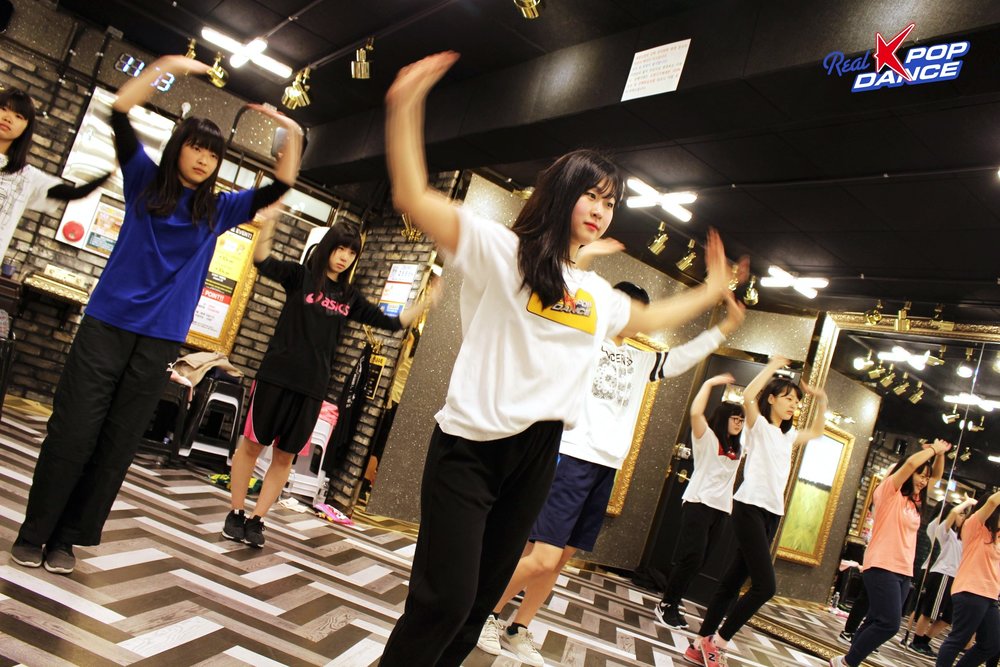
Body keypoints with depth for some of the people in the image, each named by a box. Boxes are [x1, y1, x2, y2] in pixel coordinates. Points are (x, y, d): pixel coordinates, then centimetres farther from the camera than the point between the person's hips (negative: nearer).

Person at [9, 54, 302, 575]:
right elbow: (120, 112, -3)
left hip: (160, 339, 2)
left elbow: (279, 186, 7)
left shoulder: (218, 210, 11)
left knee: (117, 444, 4)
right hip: (107, 322, -2)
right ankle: (33, 533, 16)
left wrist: (293, 135, -4)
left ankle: (66, 537, 17)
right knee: (73, 431, 0)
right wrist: (167, 66, -11)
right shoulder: (145, 181, 7)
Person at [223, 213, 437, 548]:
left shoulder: (350, 296, 9)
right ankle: (236, 514, 22)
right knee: (252, 444, 6)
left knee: (285, 456, 9)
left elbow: (392, 322, 10)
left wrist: (427, 302, -1)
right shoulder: (300, 275, -1)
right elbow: (262, 261, -19)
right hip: (276, 376, -3)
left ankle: (256, 520, 21)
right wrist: (269, 220, -35)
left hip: (312, 387, 3)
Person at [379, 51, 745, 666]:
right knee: (445, 600, -12)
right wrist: (405, 107, -24)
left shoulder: (597, 293, 15)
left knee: (481, 600, 13)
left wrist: (710, 292, 36)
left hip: (538, 455, 7)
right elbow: (414, 199, -15)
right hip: (470, 445, -6)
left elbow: (647, 319, 36)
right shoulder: (501, 249, -4)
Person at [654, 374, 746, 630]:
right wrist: (710, 383, -17)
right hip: (699, 503, -7)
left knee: (697, 560, 6)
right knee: (691, 557, -12)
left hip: (722, 509, 7)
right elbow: (696, 412, -21)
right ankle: (665, 605, 1)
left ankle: (672, 605, 15)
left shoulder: (737, 448, 15)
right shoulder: (707, 437, -4)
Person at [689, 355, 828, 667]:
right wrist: (773, 366, -15)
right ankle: (718, 640, -1)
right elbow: (748, 396, -23)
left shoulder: (788, 435, 20)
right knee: (765, 585, -15)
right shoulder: (758, 425, -2)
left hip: (772, 514, 8)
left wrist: (822, 401, 25)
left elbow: (816, 432, 39)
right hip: (750, 508, -8)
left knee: (733, 582, 8)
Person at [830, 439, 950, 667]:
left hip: (903, 572, 8)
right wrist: (933, 449, -4)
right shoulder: (889, 491, -5)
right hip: (882, 568, -8)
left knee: (877, 622, 6)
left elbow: (936, 476, 25)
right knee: (889, 624, -15)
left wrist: (940, 454, 8)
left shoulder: (914, 500, 16)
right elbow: (911, 462, -18)